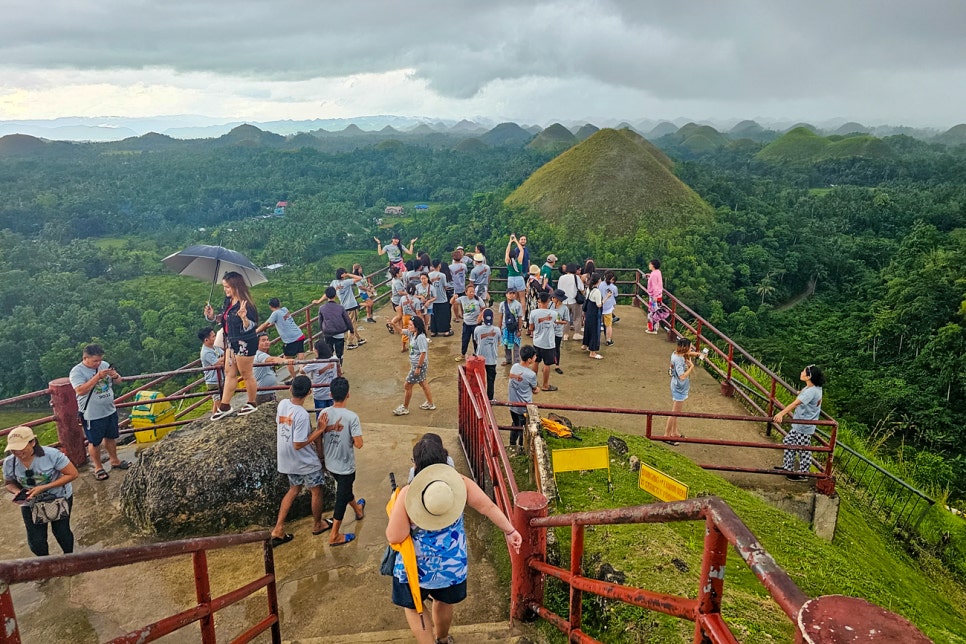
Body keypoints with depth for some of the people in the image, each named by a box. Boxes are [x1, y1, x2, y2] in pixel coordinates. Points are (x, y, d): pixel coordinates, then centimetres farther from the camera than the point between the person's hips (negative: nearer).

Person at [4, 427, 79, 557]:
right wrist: (17, 492, -21)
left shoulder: (52, 454, -27)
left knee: (61, 532, 9)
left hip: (60, 498, -3)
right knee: (36, 542, 3)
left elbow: (72, 474, -22)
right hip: (30, 504, 3)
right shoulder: (9, 463, -15)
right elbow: (9, 483, 4)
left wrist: (43, 487, -29)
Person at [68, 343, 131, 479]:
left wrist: (115, 376, -16)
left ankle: (114, 460, 38)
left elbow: (118, 382, 7)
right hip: (92, 415, -6)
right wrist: (98, 376, -32)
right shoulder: (77, 371, -16)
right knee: (94, 442, 8)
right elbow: (80, 390, -28)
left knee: (111, 437, 20)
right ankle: (97, 467, 24)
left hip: (110, 410, 6)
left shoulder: (104, 365, 1)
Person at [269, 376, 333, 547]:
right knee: (316, 491, 16)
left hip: (287, 459, 7)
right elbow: (299, 444, -27)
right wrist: (320, 430, -24)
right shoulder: (302, 415, -32)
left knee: (294, 489, 24)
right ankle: (318, 525, 35)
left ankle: (278, 529, 20)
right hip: (306, 462, -7)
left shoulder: (282, 403, -9)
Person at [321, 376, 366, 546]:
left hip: (330, 464, 6)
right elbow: (358, 444, -25)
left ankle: (358, 510, 54)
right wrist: (351, 438, -3)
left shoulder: (324, 414, -10)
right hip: (345, 466, -6)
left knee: (345, 489, 28)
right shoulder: (351, 417, -25)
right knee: (342, 497, 10)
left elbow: (318, 439, 1)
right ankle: (335, 535, 19)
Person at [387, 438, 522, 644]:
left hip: (416, 565, -4)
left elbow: (394, 537, -22)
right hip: (451, 563, 4)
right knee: (444, 602, 31)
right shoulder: (460, 483, -17)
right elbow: (488, 507, -11)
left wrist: (393, 514, -3)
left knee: (413, 607, 25)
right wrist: (510, 531, 1)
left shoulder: (408, 494, -26)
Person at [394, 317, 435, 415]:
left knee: (408, 386, 3)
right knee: (422, 383, 22)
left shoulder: (420, 337, -26)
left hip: (420, 365, -9)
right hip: (415, 364, 10)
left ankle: (405, 408, 19)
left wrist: (418, 367, -22)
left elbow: (423, 353, -26)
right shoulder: (412, 333, 0)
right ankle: (430, 404, 36)